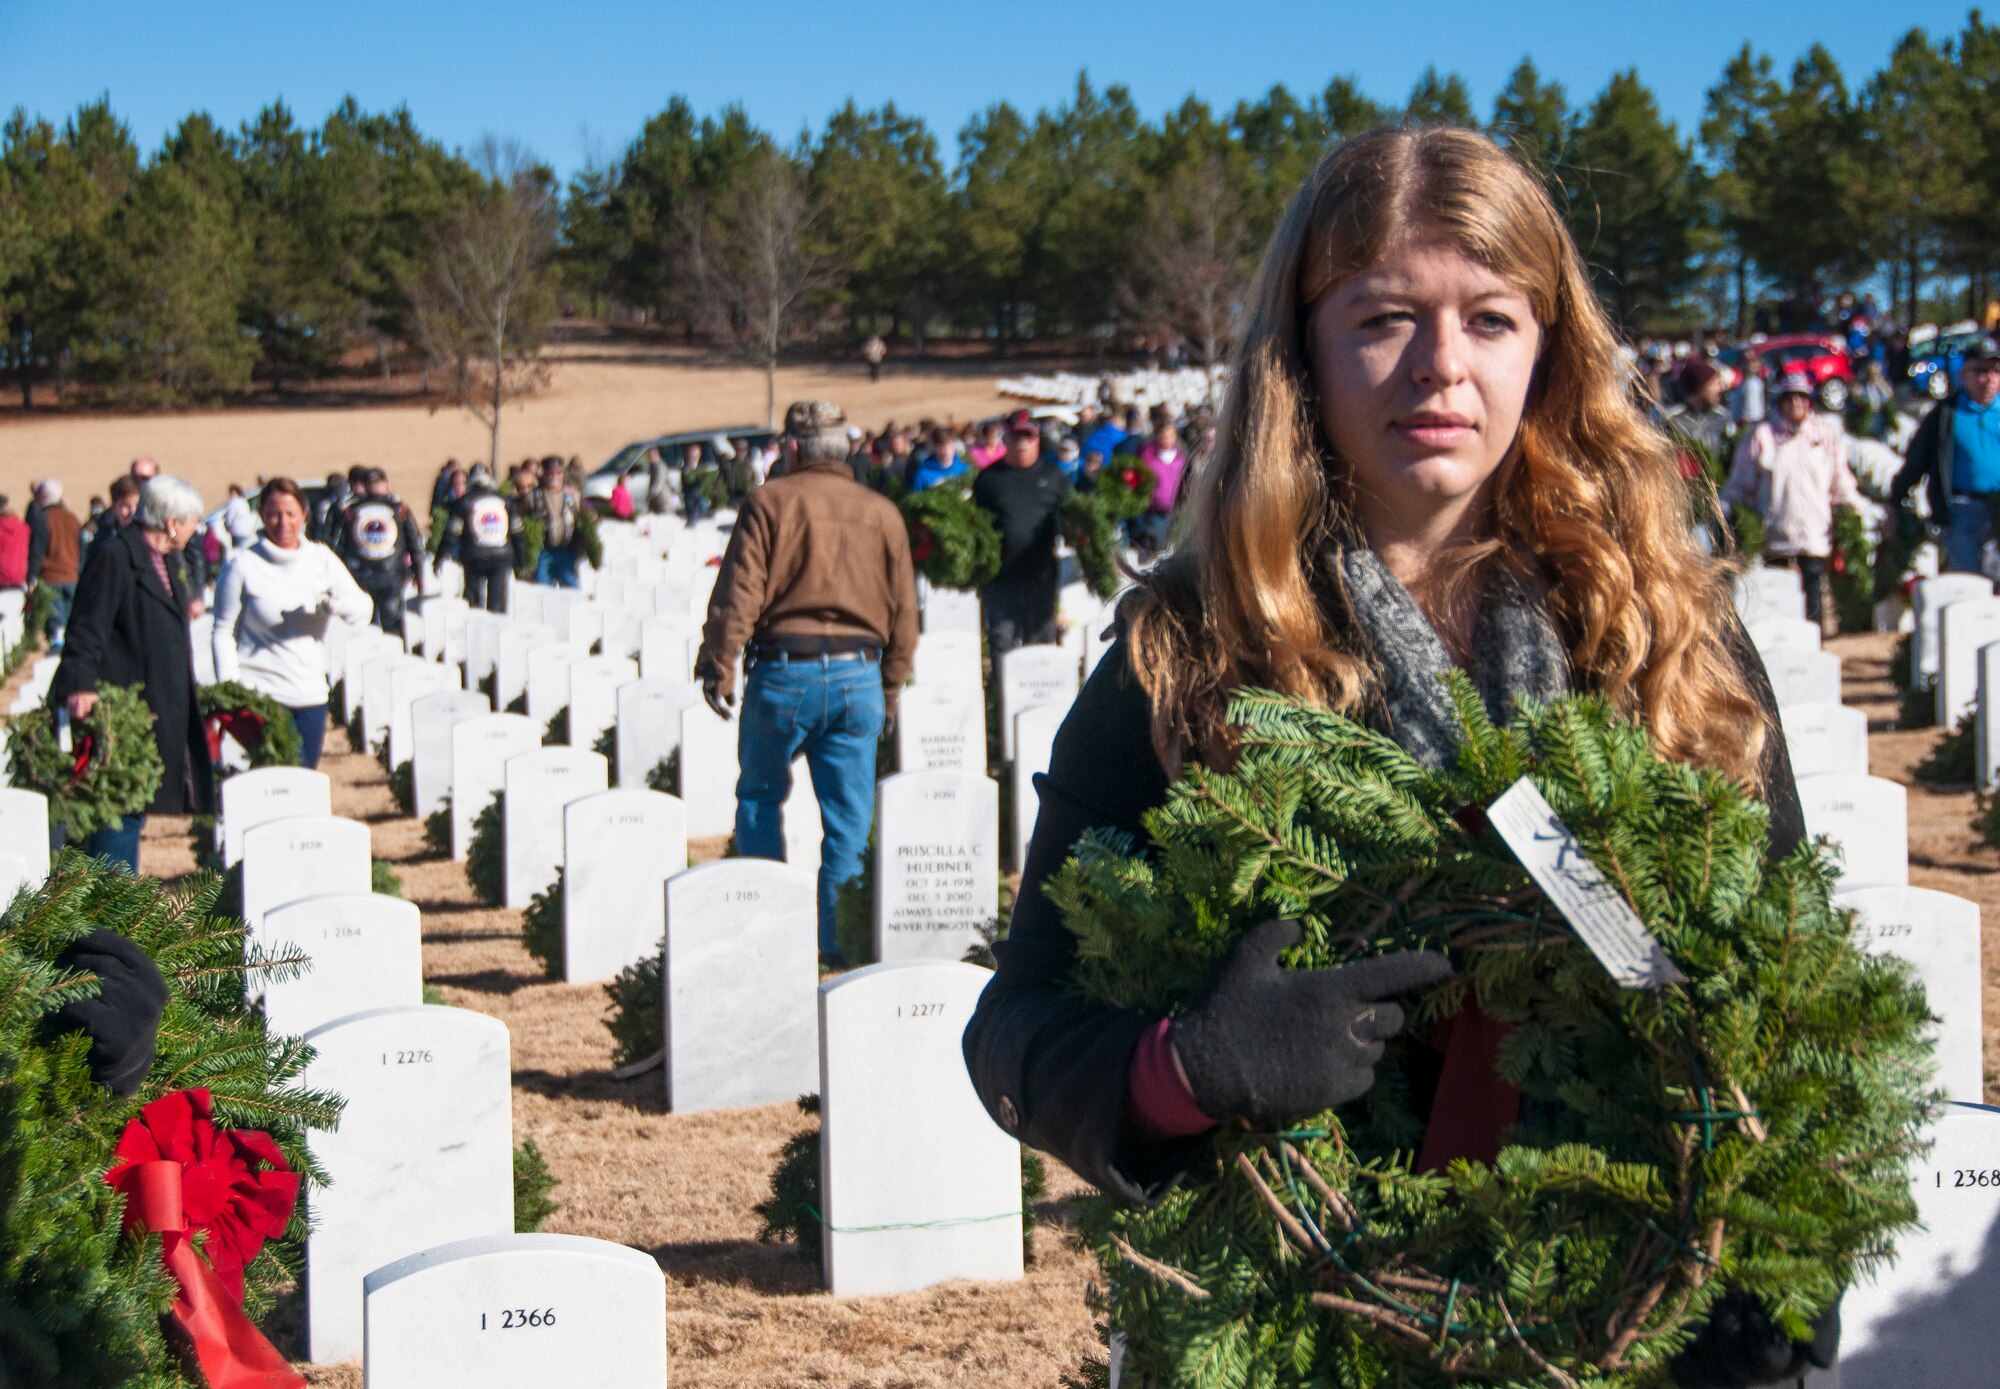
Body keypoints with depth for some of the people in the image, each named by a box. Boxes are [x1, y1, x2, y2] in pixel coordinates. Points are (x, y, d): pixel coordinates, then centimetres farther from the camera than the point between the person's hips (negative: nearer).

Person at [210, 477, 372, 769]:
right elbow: (223, 632, 0)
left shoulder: (321, 558, 8)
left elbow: (364, 607, 0)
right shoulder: (243, 564, -2)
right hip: (262, 695, -4)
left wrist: (337, 603, -23)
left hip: (311, 693, 4)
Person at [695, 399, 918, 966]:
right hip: (857, 674, 2)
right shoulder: (882, 512, 10)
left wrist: (717, 665, -3)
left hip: (782, 670, -2)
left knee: (760, 796, 15)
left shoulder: (769, 502, -1)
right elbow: (903, 611, 12)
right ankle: (839, 938, 5)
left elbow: (736, 594, -8)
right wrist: (890, 688, 19)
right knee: (849, 816, 6)